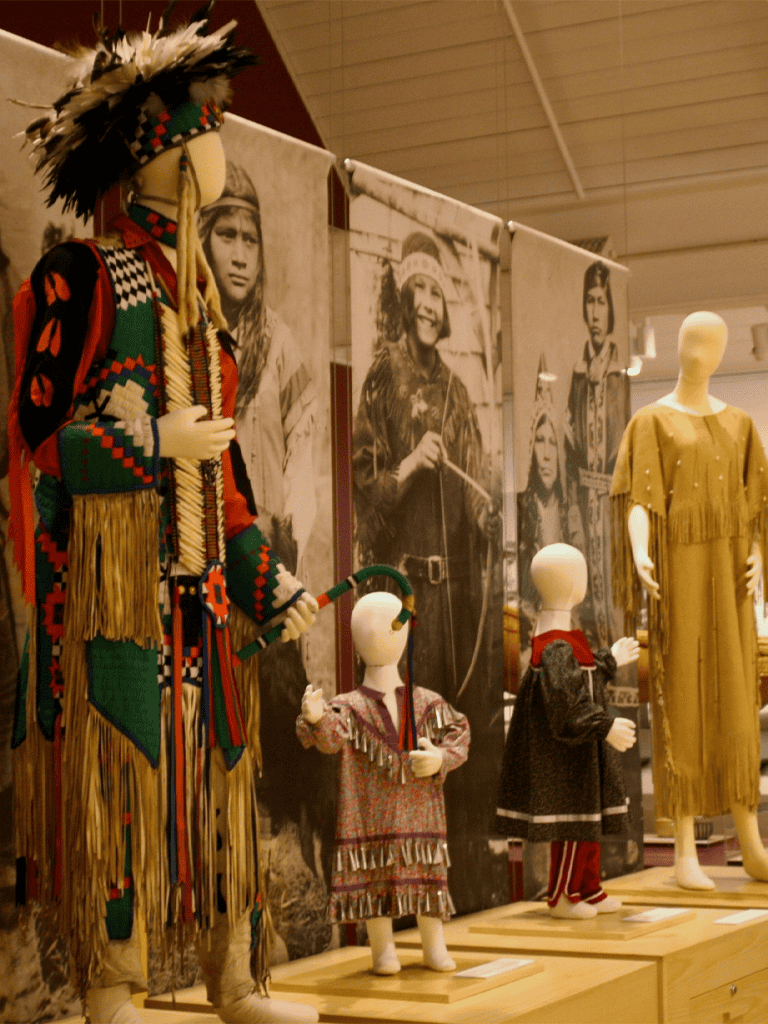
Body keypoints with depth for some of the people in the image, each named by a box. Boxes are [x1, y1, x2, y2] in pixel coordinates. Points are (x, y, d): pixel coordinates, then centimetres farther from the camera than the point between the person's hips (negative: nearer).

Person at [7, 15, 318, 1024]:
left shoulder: (195, 289, 18)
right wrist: (151, 440, -18)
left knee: (220, 776, 11)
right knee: (117, 776, -5)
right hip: (112, 581, -8)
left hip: (199, 587, 8)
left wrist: (268, 579, 15)